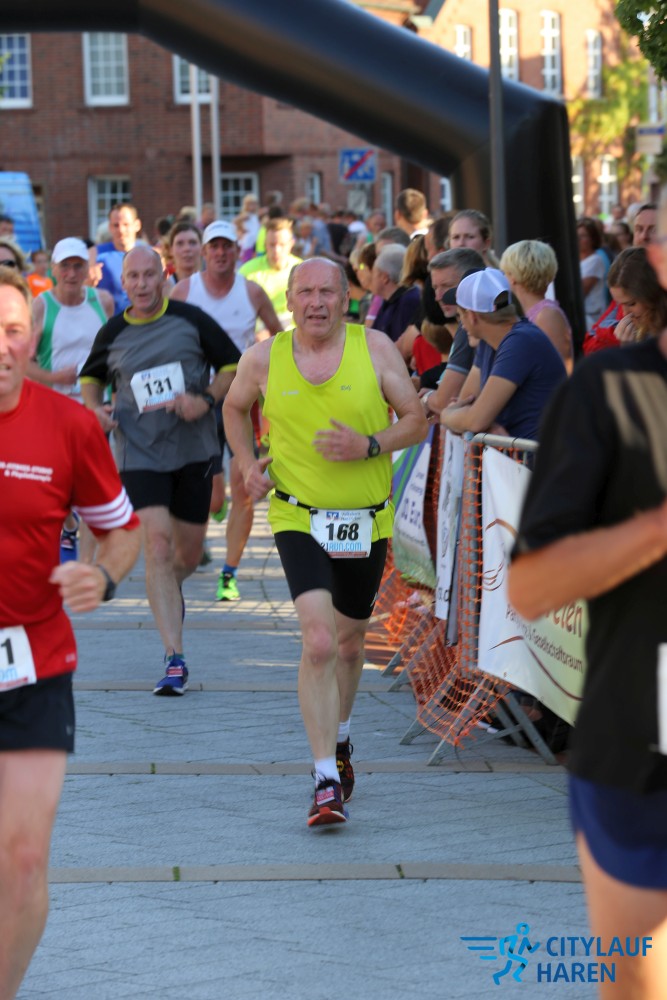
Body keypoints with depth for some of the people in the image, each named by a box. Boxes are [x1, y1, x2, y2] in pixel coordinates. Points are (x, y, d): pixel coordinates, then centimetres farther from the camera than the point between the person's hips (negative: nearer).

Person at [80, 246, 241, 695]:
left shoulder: (191, 319, -2)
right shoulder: (112, 334, 3)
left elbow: (234, 365, 5)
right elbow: (91, 376, 21)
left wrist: (206, 399, -11)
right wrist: (95, 408, 1)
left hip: (193, 448, 1)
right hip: (139, 452, -1)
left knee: (188, 553, 10)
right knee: (157, 544, -16)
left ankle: (170, 591, 49)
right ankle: (175, 659, -18)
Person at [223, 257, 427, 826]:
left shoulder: (375, 348, -5)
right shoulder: (264, 359, -3)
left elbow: (417, 421, -1)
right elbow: (235, 408, 17)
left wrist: (369, 446, -19)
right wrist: (248, 464, 2)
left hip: (366, 520, 2)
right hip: (299, 517, -2)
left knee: (349, 642, 19)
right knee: (318, 643, -20)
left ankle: (340, 741, 47)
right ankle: (327, 782, -19)